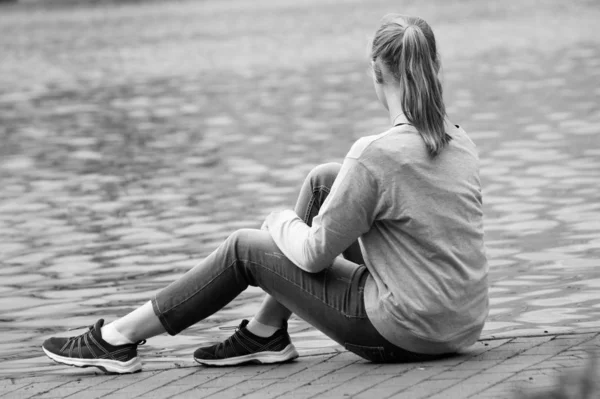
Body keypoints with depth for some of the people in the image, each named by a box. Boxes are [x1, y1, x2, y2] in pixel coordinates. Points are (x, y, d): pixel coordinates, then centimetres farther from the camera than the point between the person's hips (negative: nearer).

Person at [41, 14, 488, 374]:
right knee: (322, 180, 16)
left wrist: (284, 224, 10)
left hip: (406, 334, -7)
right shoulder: (461, 142, 3)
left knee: (245, 248, 8)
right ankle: (266, 333, 26)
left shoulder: (376, 156, -20)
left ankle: (118, 341, 22)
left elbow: (316, 253, -12)